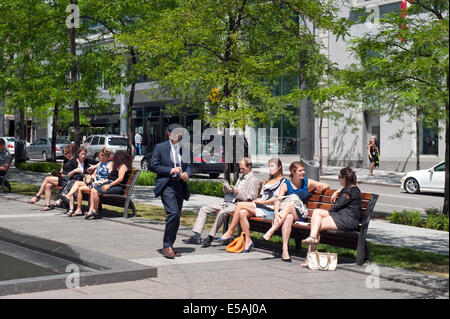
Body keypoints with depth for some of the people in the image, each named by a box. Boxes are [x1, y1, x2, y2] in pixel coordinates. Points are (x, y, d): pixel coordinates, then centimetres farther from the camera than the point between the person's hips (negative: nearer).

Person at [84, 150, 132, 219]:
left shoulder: (123, 166, -6)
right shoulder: (118, 166, 26)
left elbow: (120, 179, -19)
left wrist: (109, 185, -21)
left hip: (118, 187, -10)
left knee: (96, 191, -24)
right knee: (93, 189, -8)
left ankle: (95, 212, -14)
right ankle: (91, 210, -19)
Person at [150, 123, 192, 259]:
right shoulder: (160, 147, 2)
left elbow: (189, 166, 20)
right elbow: (153, 166, -3)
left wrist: (187, 174, -3)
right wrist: (171, 170, -13)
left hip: (180, 186, 5)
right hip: (167, 185, -5)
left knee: (176, 217, 7)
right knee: (173, 213, -20)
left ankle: (169, 246, 17)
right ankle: (167, 245, -11)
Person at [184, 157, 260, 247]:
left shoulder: (253, 180, -1)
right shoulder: (241, 178, 27)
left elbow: (252, 198, -10)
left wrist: (238, 192, -18)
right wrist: (227, 192, 9)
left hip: (238, 205, -9)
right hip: (228, 203, 9)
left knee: (222, 212, -38)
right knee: (204, 209, -3)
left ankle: (210, 237, -29)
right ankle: (197, 236, -12)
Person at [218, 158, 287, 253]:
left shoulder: (283, 182, 4)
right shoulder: (268, 181, 30)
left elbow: (278, 199, -7)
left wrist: (261, 202, -11)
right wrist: (256, 200, 4)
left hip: (270, 210, -7)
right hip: (260, 207, 7)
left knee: (240, 205, -20)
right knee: (242, 213, -25)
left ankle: (229, 233, -15)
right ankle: (247, 240, -25)